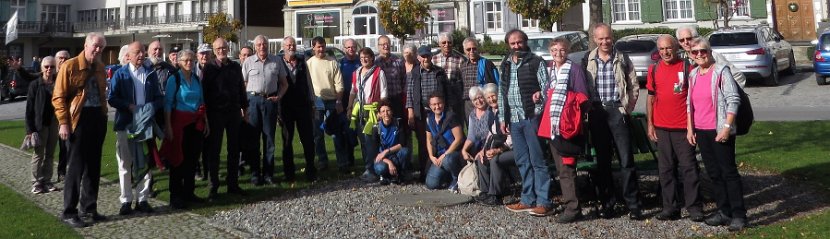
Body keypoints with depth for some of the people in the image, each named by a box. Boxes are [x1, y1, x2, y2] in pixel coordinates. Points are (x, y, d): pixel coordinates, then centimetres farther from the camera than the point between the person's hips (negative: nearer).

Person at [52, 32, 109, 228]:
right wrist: (63, 122, -15)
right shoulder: (70, 66, -7)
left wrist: (103, 115, 8)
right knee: (76, 166, -2)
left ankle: (89, 208, 23)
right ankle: (69, 212, 8)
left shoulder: (100, 67, 11)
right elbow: (58, 97, -9)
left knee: (93, 166, 12)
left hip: (98, 118, 6)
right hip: (79, 119, -6)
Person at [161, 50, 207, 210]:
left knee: (192, 159, 9)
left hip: (196, 123, 5)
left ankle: (188, 193, 20)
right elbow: (168, 104, -9)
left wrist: (206, 122, 12)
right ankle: (175, 196, 9)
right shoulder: (174, 79, -6)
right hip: (180, 123, -5)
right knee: (178, 159, 0)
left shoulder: (197, 79, 11)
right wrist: (168, 126, -14)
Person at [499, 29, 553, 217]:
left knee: (538, 161, -5)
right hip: (514, 119, 6)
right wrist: (502, 118, 14)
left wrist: (540, 93, -25)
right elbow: (501, 93, 18)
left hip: (532, 116, -6)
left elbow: (546, 86, -3)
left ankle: (543, 202, -2)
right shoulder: (505, 65, 16)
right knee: (522, 162, 10)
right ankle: (528, 200, 18)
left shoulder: (536, 62, 0)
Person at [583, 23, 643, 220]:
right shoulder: (588, 60, 8)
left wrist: (628, 108, -1)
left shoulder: (622, 59, 5)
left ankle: (633, 205, 2)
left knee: (626, 159, -4)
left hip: (617, 110, -2)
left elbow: (634, 86, 7)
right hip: (597, 113, 2)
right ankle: (607, 202, 16)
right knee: (602, 159, 8)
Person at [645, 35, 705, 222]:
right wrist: (649, 124, 8)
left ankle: (694, 207, 9)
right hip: (661, 127, 4)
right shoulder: (654, 70, 8)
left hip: (683, 126, -4)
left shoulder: (687, 67, -3)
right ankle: (670, 207, 16)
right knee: (666, 168, 8)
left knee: (689, 166, 0)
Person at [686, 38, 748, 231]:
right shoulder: (693, 75, 11)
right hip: (700, 131, 6)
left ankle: (739, 214, 4)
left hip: (719, 131, -6)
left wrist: (727, 127, -17)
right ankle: (723, 211, 20)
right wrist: (689, 128, 11)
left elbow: (733, 100, -11)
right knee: (713, 173, 11)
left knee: (728, 172, -3)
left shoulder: (721, 71, -8)